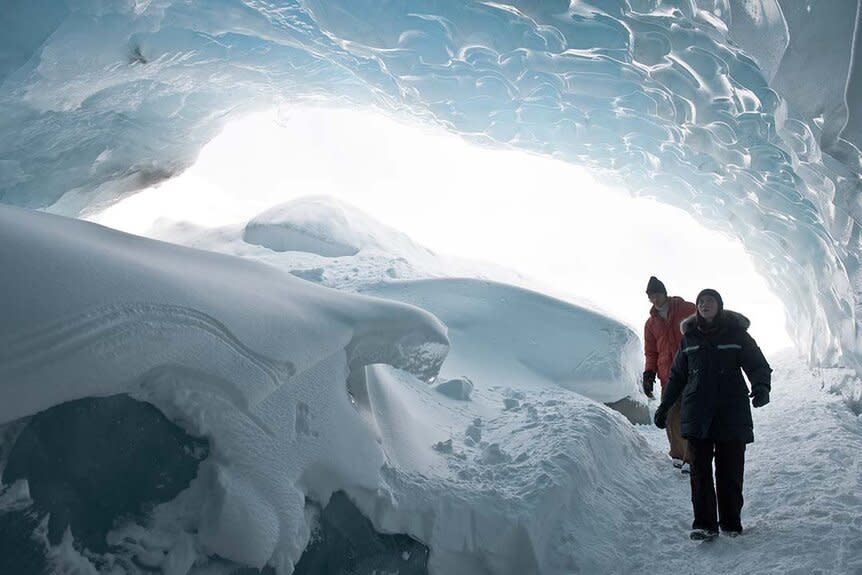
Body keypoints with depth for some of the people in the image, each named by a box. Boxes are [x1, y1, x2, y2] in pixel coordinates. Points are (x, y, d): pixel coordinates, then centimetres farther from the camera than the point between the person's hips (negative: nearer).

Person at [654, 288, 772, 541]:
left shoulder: (736, 333, 2)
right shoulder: (690, 336, 10)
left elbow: (759, 366, -2)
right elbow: (677, 375, 19)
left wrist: (761, 387, -23)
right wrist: (664, 406, 19)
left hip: (731, 413, -2)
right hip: (697, 414, 2)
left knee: (730, 471, 2)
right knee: (700, 470, -2)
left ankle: (731, 522, 16)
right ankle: (704, 523, 1)